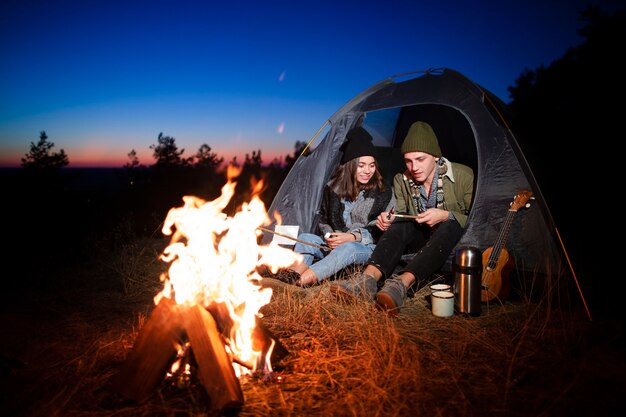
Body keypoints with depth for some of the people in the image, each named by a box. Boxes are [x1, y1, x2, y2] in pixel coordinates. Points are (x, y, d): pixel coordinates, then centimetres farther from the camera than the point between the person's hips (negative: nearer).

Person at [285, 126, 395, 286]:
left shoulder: (383, 193, -3)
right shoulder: (333, 187, 5)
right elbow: (323, 219, 16)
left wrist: (352, 237, -16)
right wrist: (328, 236, -8)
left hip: (367, 248, -4)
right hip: (334, 244, 4)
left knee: (348, 249, -38)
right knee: (305, 238, -21)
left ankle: (300, 282, -53)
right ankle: (292, 280, -46)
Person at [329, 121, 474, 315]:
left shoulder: (463, 176, -15)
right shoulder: (401, 180, -4)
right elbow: (401, 213, 4)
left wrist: (445, 216, -27)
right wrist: (390, 218, -21)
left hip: (455, 240, -3)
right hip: (422, 237, 3)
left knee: (449, 227, -38)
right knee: (399, 225, -29)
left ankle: (401, 284, -55)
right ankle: (368, 279, -49)